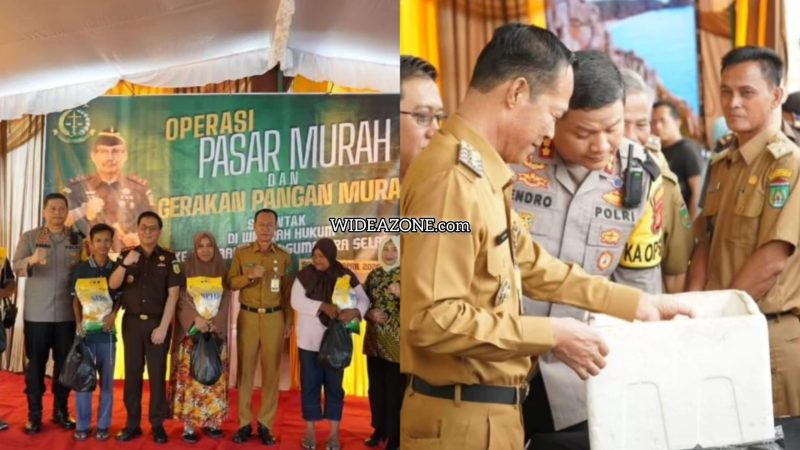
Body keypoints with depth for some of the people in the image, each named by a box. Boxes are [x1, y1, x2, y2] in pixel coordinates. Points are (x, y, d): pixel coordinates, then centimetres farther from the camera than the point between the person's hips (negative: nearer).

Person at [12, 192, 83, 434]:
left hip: (68, 313, 1)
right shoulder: (29, 237, 1)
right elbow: (16, 266, -12)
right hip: (37, 313, -1)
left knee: (64, 363, 8)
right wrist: (32, 260, -34)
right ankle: (34, 415, 14)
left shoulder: (78, 239, 5)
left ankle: (61, 411, 22)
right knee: (35, 364, 4)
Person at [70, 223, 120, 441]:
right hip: (86, 329, -1)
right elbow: (76, 299, 3)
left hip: (107, 329, 1)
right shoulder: (81, 269, 0)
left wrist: (113, 315, -10)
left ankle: (103, 424, 15)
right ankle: (82, 424, 14)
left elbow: (120, 298, 6)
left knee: (106, 378, 6)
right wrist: (78, 323, -8)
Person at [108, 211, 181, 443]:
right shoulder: (127, 255, 4)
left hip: (158, 322, -2)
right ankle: (132, 423, 15)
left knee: (157, 374, 2)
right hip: (132, 322, 2)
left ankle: (158, 424, 11)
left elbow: (173, 294, -6)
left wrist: (163, 327, -12)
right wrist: (125, 264, -22)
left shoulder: (168, 258, -2)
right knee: (132, 373, 7)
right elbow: (113, 285, -4)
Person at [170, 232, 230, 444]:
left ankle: (211, 421, 11)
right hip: (191, 333, -2)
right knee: (190, 377, -6)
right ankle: (189, 425, -1)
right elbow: (181, 300, -5)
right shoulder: (186, 270, 3)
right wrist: (195, 319, -21)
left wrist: (212, 323, -13)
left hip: (216, 333, 2)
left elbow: (225, 303, 2)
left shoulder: (222, 271, 8)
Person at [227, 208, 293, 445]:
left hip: (274, 317, 0)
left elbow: (287, 292, 9)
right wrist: (249, 276, -15)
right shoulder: (241, 253, 3)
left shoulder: (284, 256, 5)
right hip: (248, 316, 0)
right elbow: (230, 283, 2)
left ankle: (265, 424, 10)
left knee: (271, 370, 2)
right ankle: (244, 423, 10)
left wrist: (288, 320, 6)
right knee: (245, 369, 2)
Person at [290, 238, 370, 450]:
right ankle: (310, 431, 17)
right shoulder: (305, 275, -4)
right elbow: (296, 301, -13)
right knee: (310, 384, 6)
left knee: (334, 385, 7)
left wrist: (354, 311, -29)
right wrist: (323, 306, -26)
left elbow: (364, 300, -6)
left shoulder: (345, 276, -4)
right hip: (309, 340, 0)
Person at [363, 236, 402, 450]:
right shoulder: (373, 275, 8)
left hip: (397, 342, -5)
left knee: (395, 390, -3)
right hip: (374, 340, 5)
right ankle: (379, 429, 27)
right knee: (375, 388, 12)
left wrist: (400, 294, -27)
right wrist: (369, 314, -8)